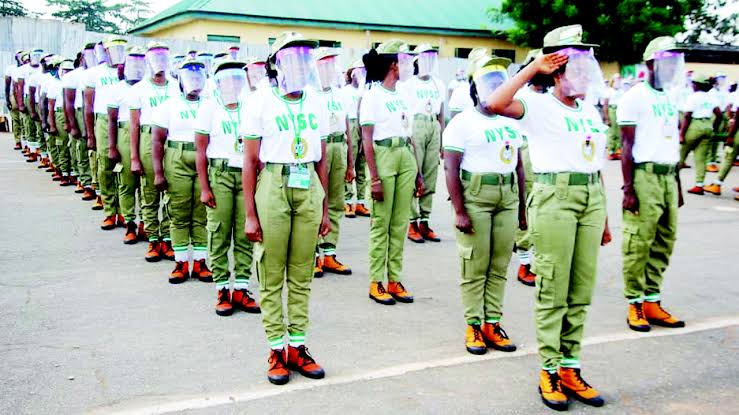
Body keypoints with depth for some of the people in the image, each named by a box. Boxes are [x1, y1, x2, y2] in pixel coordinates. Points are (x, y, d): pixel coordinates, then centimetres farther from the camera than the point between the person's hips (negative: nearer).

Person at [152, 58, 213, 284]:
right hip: (177, 162, -1)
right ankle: (181, 263, 11)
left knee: (202, 214, 2)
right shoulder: (171, 106, 5)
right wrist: (158, 173, -4)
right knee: (179, 214, 1)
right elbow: (158, 141, 3)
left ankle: (200, 262, 12)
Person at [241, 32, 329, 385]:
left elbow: (321, 160, 14)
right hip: (273, 187, -4)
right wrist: (250, 215, -7)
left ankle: (298, 346, 19)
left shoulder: (316, 104, 11)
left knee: (302, 275, 9)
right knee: (271, 275, 3)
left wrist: (325, 210, 13)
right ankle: (277, 349, 14)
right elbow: (251, 163, -3)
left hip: (309, 188, 4)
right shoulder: (261, 104, -2)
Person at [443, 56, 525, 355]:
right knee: (475, 266, -1)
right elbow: (451, 168, -9)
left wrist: (522, 207, 16)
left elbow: (519, 165, 19)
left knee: (499, 265, 7)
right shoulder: (463, 123, -4)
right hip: (475, 195, -5)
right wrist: (459, 211, -15)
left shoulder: (511, 121, 15)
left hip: (507, 196, 6)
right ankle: (473, 326, 10)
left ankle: (493, 323, 16)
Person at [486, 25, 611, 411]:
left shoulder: (591, 111, 17)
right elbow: (495, 104, -23)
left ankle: (570, 368, 20)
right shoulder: (538, 105, -3)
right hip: (554, 197, -7)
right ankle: (549, 371, 10)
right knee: (553, 290, -2)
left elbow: (595, 165, 20)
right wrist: (531, 69, -13)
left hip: (591, 198, 7)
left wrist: (604, 218, 19)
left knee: (581, 291, 10)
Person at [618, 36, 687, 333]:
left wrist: (678, 184, 19)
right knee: (639, 242, -6)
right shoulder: (635, 97, -6)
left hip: (668, 175, 8)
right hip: (645, 175, -8)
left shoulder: (670, 98, 17)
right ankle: (635, 304, 4)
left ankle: (652, 301, 17)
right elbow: (627, 147, -10)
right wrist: (628, 189, -15)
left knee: (664, 242, 9)